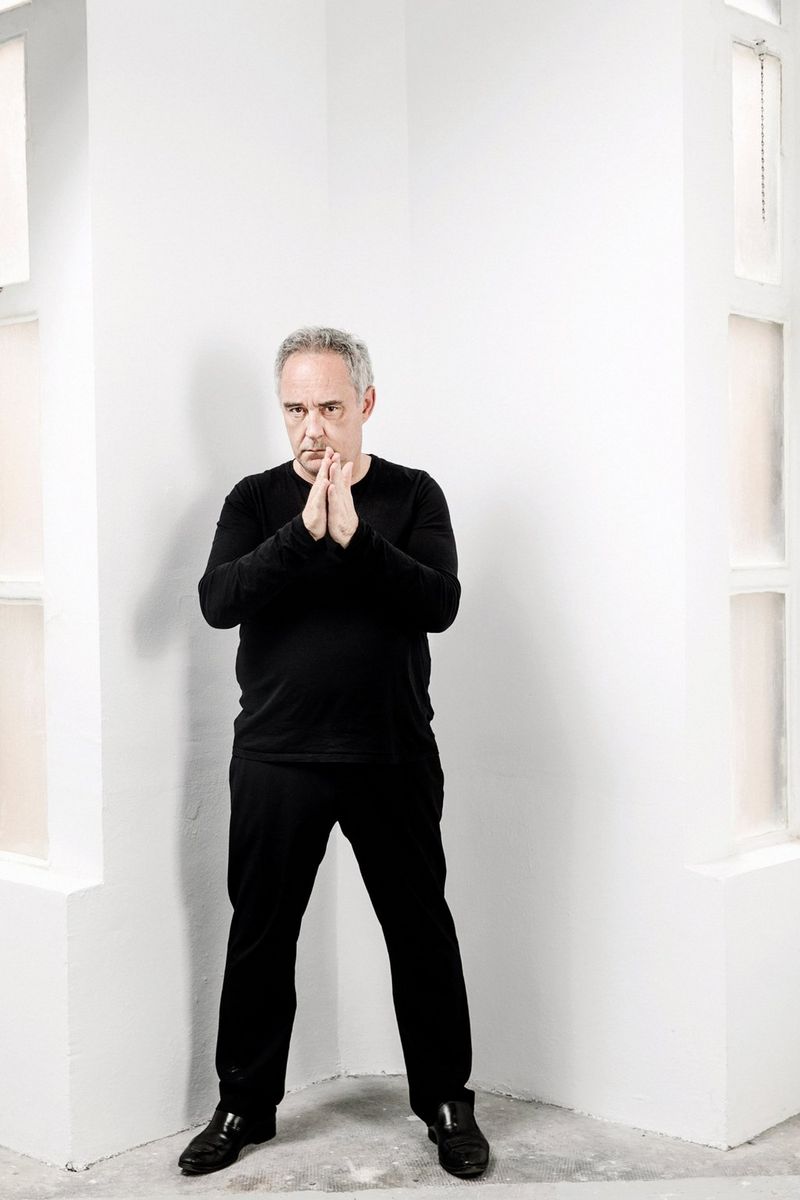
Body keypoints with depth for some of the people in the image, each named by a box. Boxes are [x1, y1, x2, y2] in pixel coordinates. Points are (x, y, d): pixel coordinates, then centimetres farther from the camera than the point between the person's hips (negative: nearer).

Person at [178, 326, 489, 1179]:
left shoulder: (412, 496, 1)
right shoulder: (256, 500, 3)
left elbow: (440, 604, -13)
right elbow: (217, 602, -12)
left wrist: (355, 536, -25)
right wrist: (303, 533, -23)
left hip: (393, 757, -1)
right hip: (274, 757, 1)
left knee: (421, 931, 8)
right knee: (259, 936, 10)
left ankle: (446, 1102, 25)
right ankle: (244, 1105, 27)